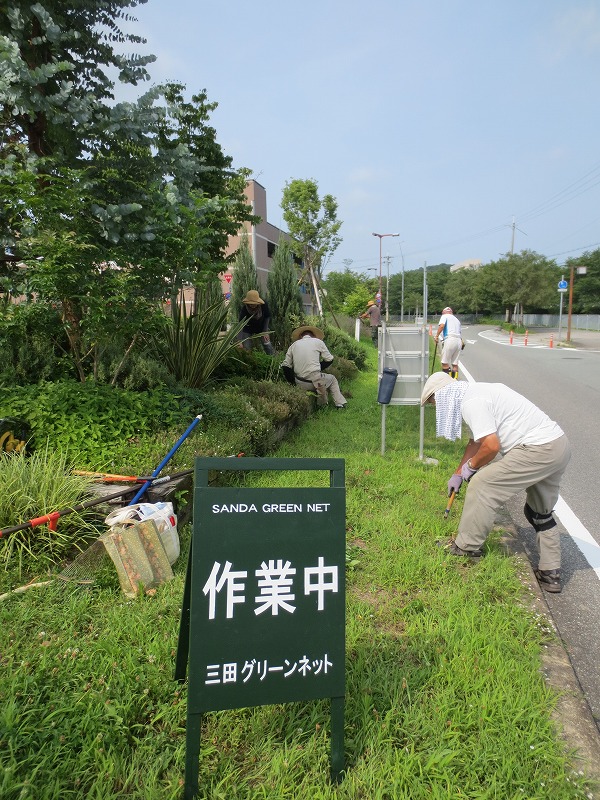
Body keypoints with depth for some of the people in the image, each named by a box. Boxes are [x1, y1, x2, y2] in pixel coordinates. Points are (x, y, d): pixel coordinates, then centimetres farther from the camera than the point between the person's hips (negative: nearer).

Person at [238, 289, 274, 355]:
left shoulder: (264, 305, -27)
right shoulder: (244, 309, -33)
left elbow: (267, 317, -8)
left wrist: (265, 331, -13)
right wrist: (240, 341, -45)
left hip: (261, 327, 2)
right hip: (248, 329, -1)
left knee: (267, 344, -4)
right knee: (246, 348, -8)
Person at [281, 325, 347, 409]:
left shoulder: (294, 344, 10)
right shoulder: (318, 342, 3)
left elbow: (285, 366, 6)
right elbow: (329, 360, 5)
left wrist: (294, 382, 13)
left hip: (300, 384, 4)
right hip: (315, 381, -4)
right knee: (332, 379, 28)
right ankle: (340, 404, 20)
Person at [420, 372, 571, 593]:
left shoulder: (470, 402, -14)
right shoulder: (476, 392, 18)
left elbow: (491, 445, -21)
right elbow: (476, 440, 29)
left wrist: (470, 467, -1)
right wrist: (458, 473, 33)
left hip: (538, 450, -10)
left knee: (481, 484, -1)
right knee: (541, 513, 22)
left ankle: (466, 547, 11)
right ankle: (550, 574, 29)